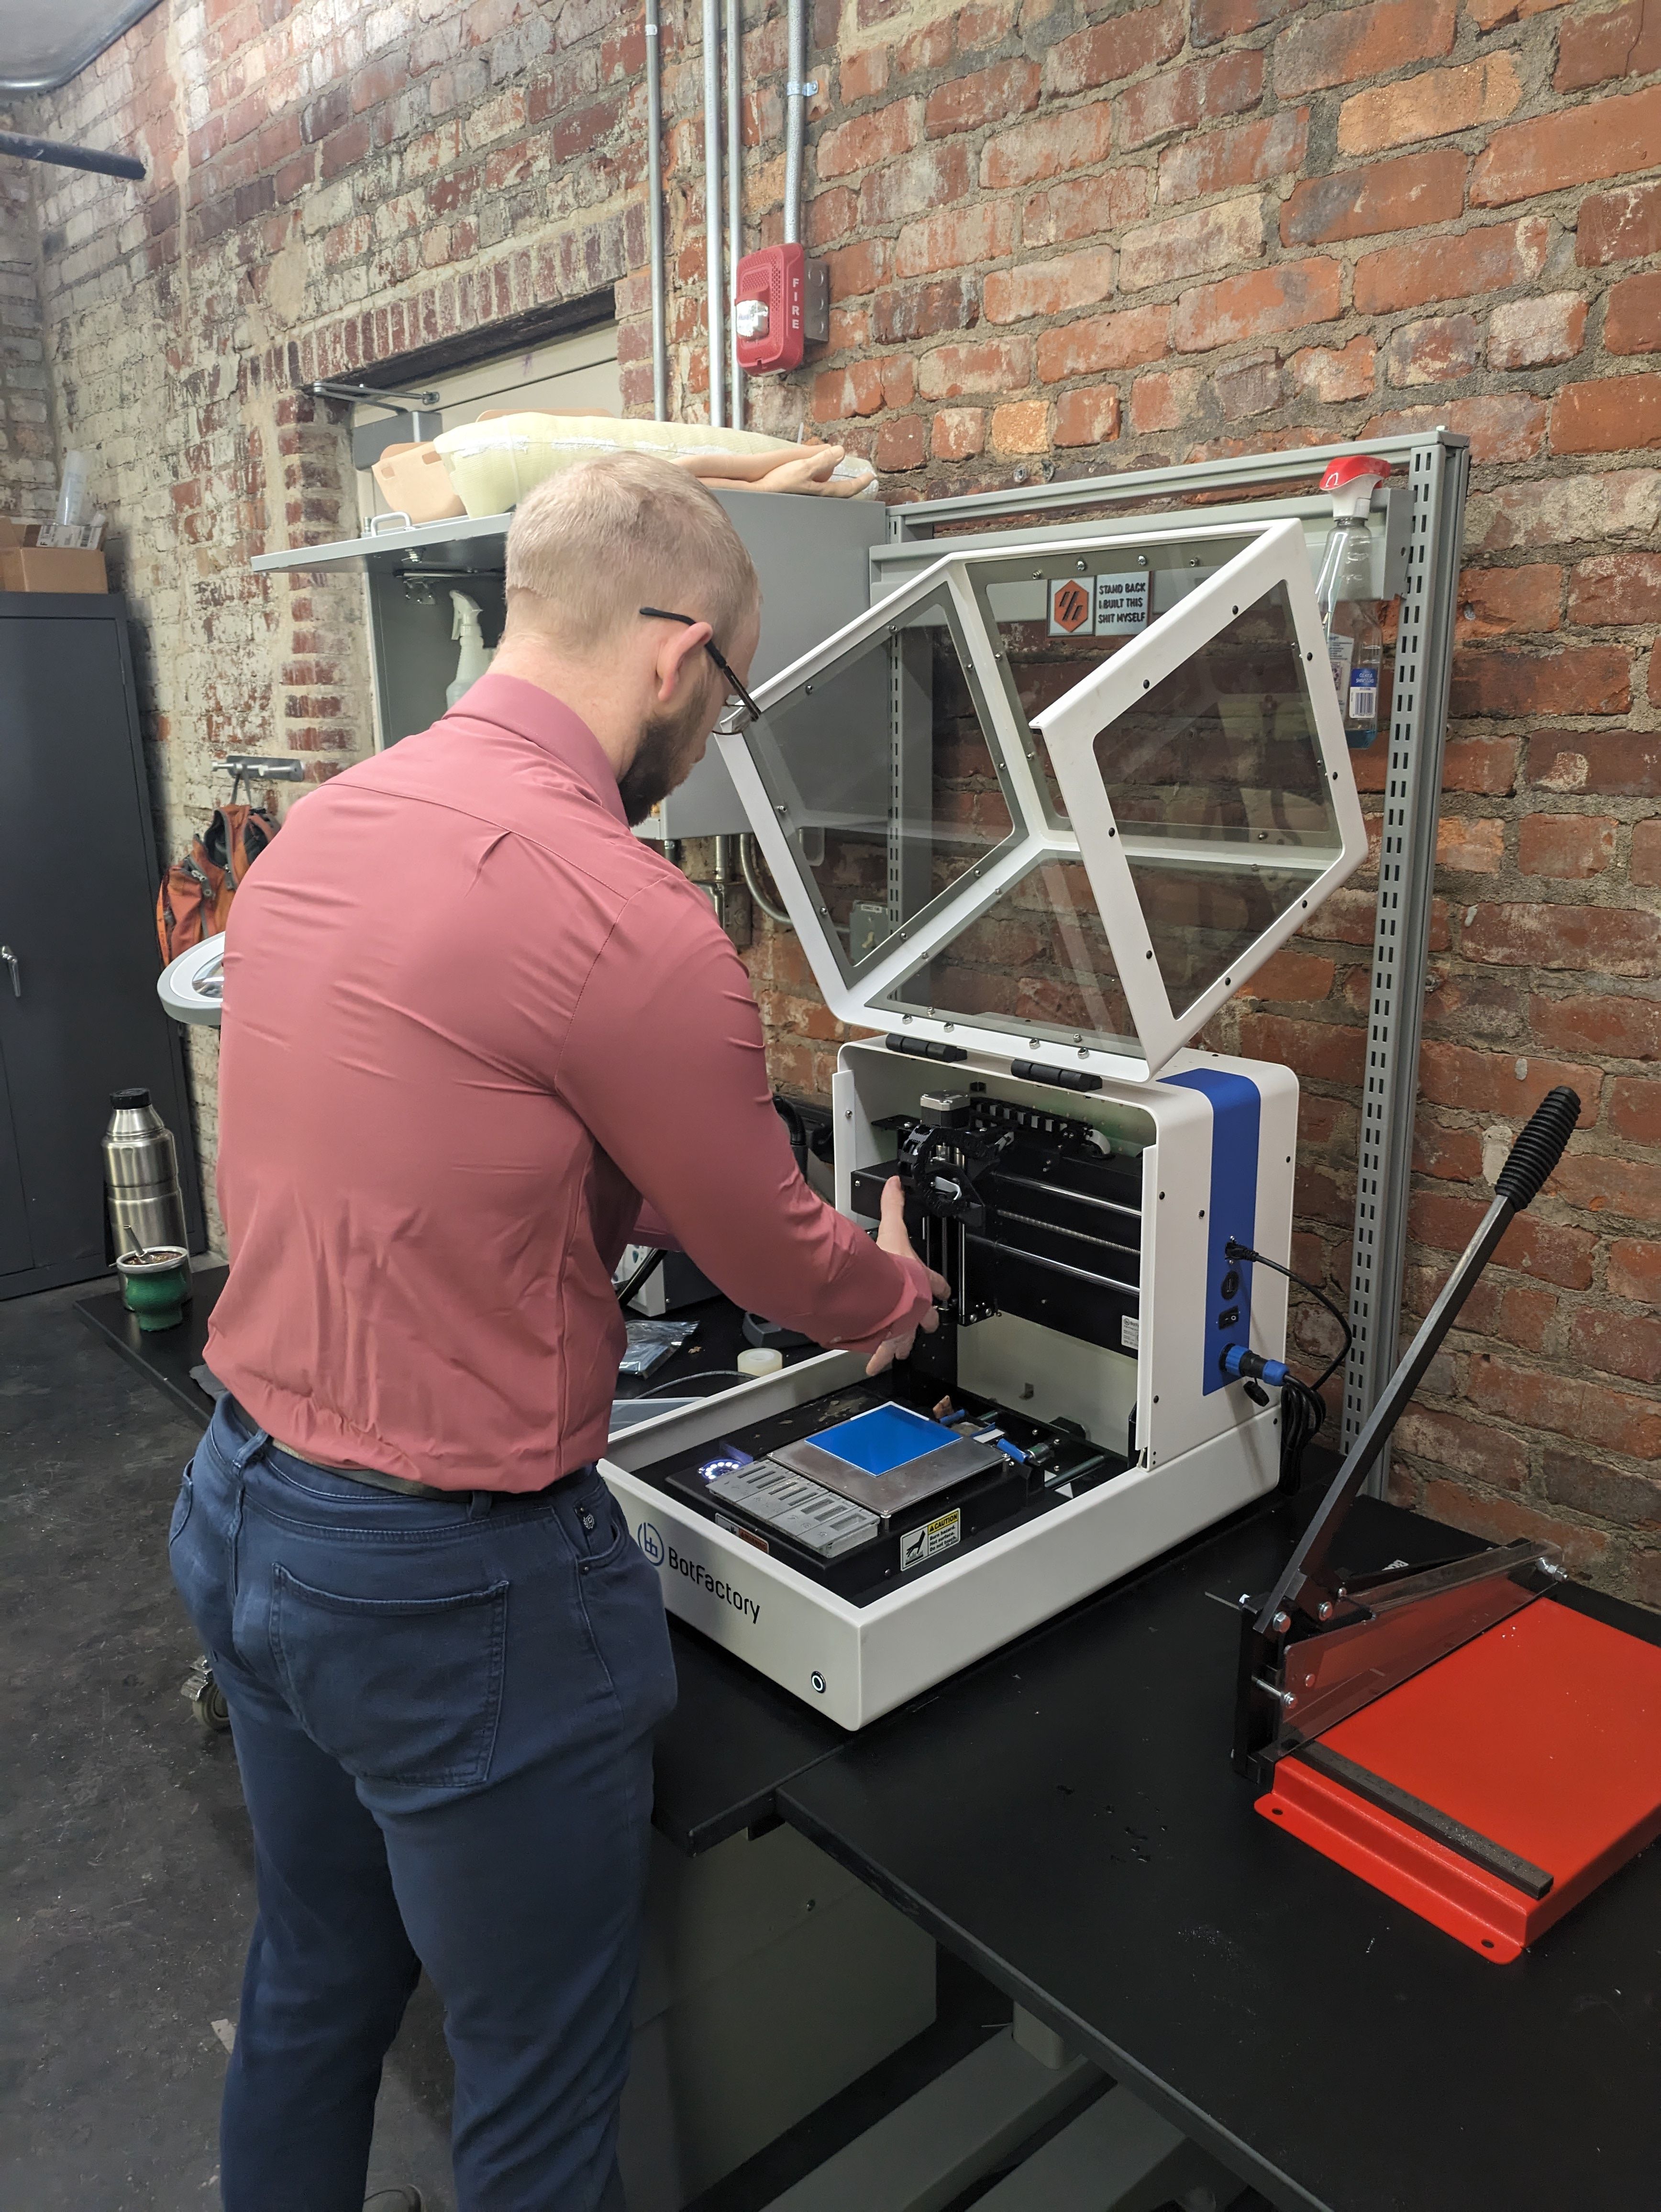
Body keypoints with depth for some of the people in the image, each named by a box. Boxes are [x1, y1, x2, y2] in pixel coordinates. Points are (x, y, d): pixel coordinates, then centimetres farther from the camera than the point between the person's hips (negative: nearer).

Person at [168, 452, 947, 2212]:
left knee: (314, 1984, 30)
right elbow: (778, 1256, -10)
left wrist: (667, 1203, 14)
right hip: (445, 1590, -8)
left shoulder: (316, 829, 1)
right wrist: (899, 1291, 12)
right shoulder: (626, 918, -25)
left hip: (237, 1513, 9)